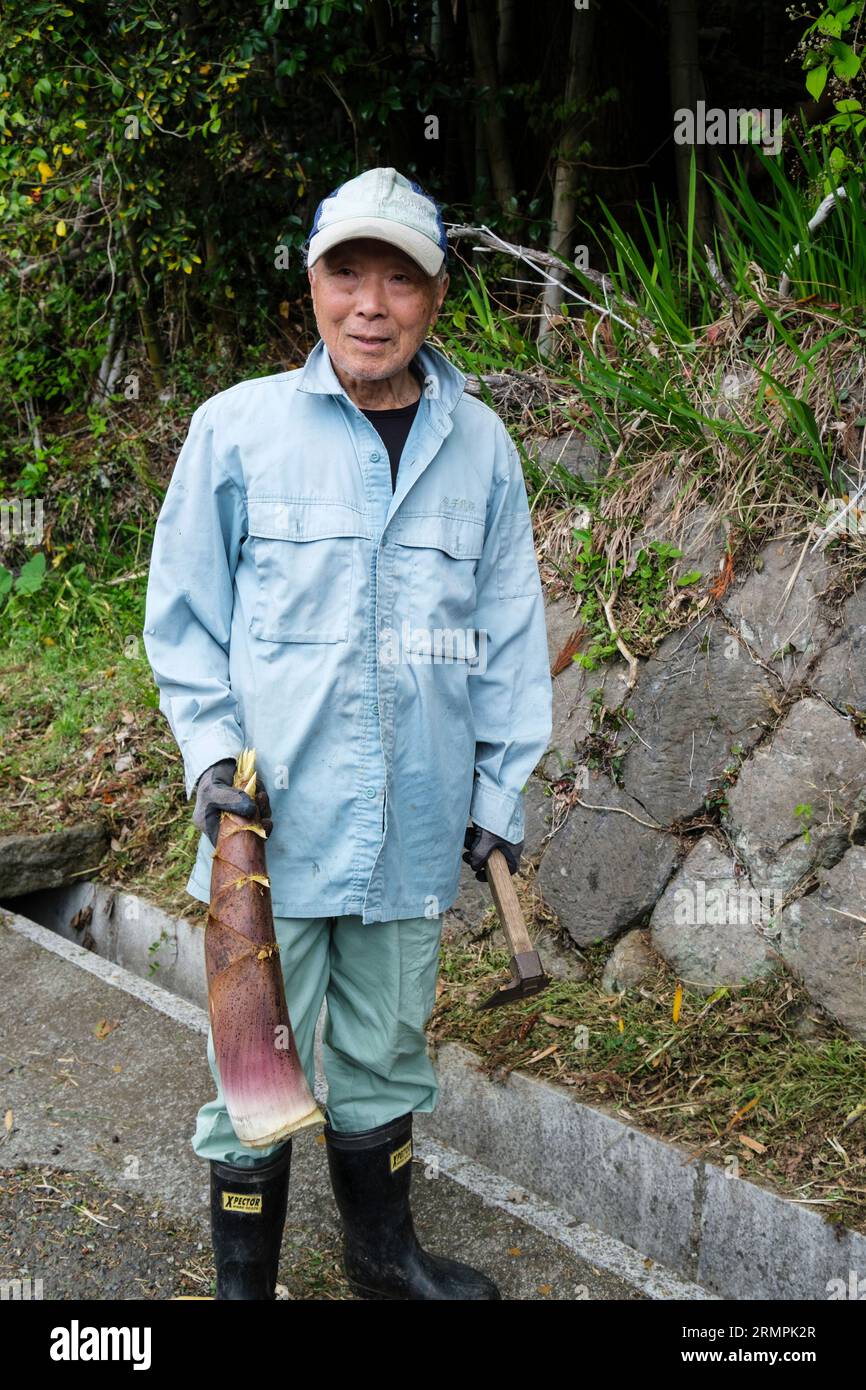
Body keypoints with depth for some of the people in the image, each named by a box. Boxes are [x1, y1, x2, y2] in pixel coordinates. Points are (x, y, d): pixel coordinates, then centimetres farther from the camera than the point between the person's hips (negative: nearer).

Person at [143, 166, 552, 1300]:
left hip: (414, 827, 3)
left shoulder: (480, 445, 4)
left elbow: (509, 630, 9)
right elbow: (183, 614, 3)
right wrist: (212, 755, -7)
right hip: (271, 821, -2)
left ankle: (384, 1254, 40)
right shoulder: (236, 426, -2)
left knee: (385, 1060, 18)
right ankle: (244, 1281, 29)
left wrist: (502, 792, 8)